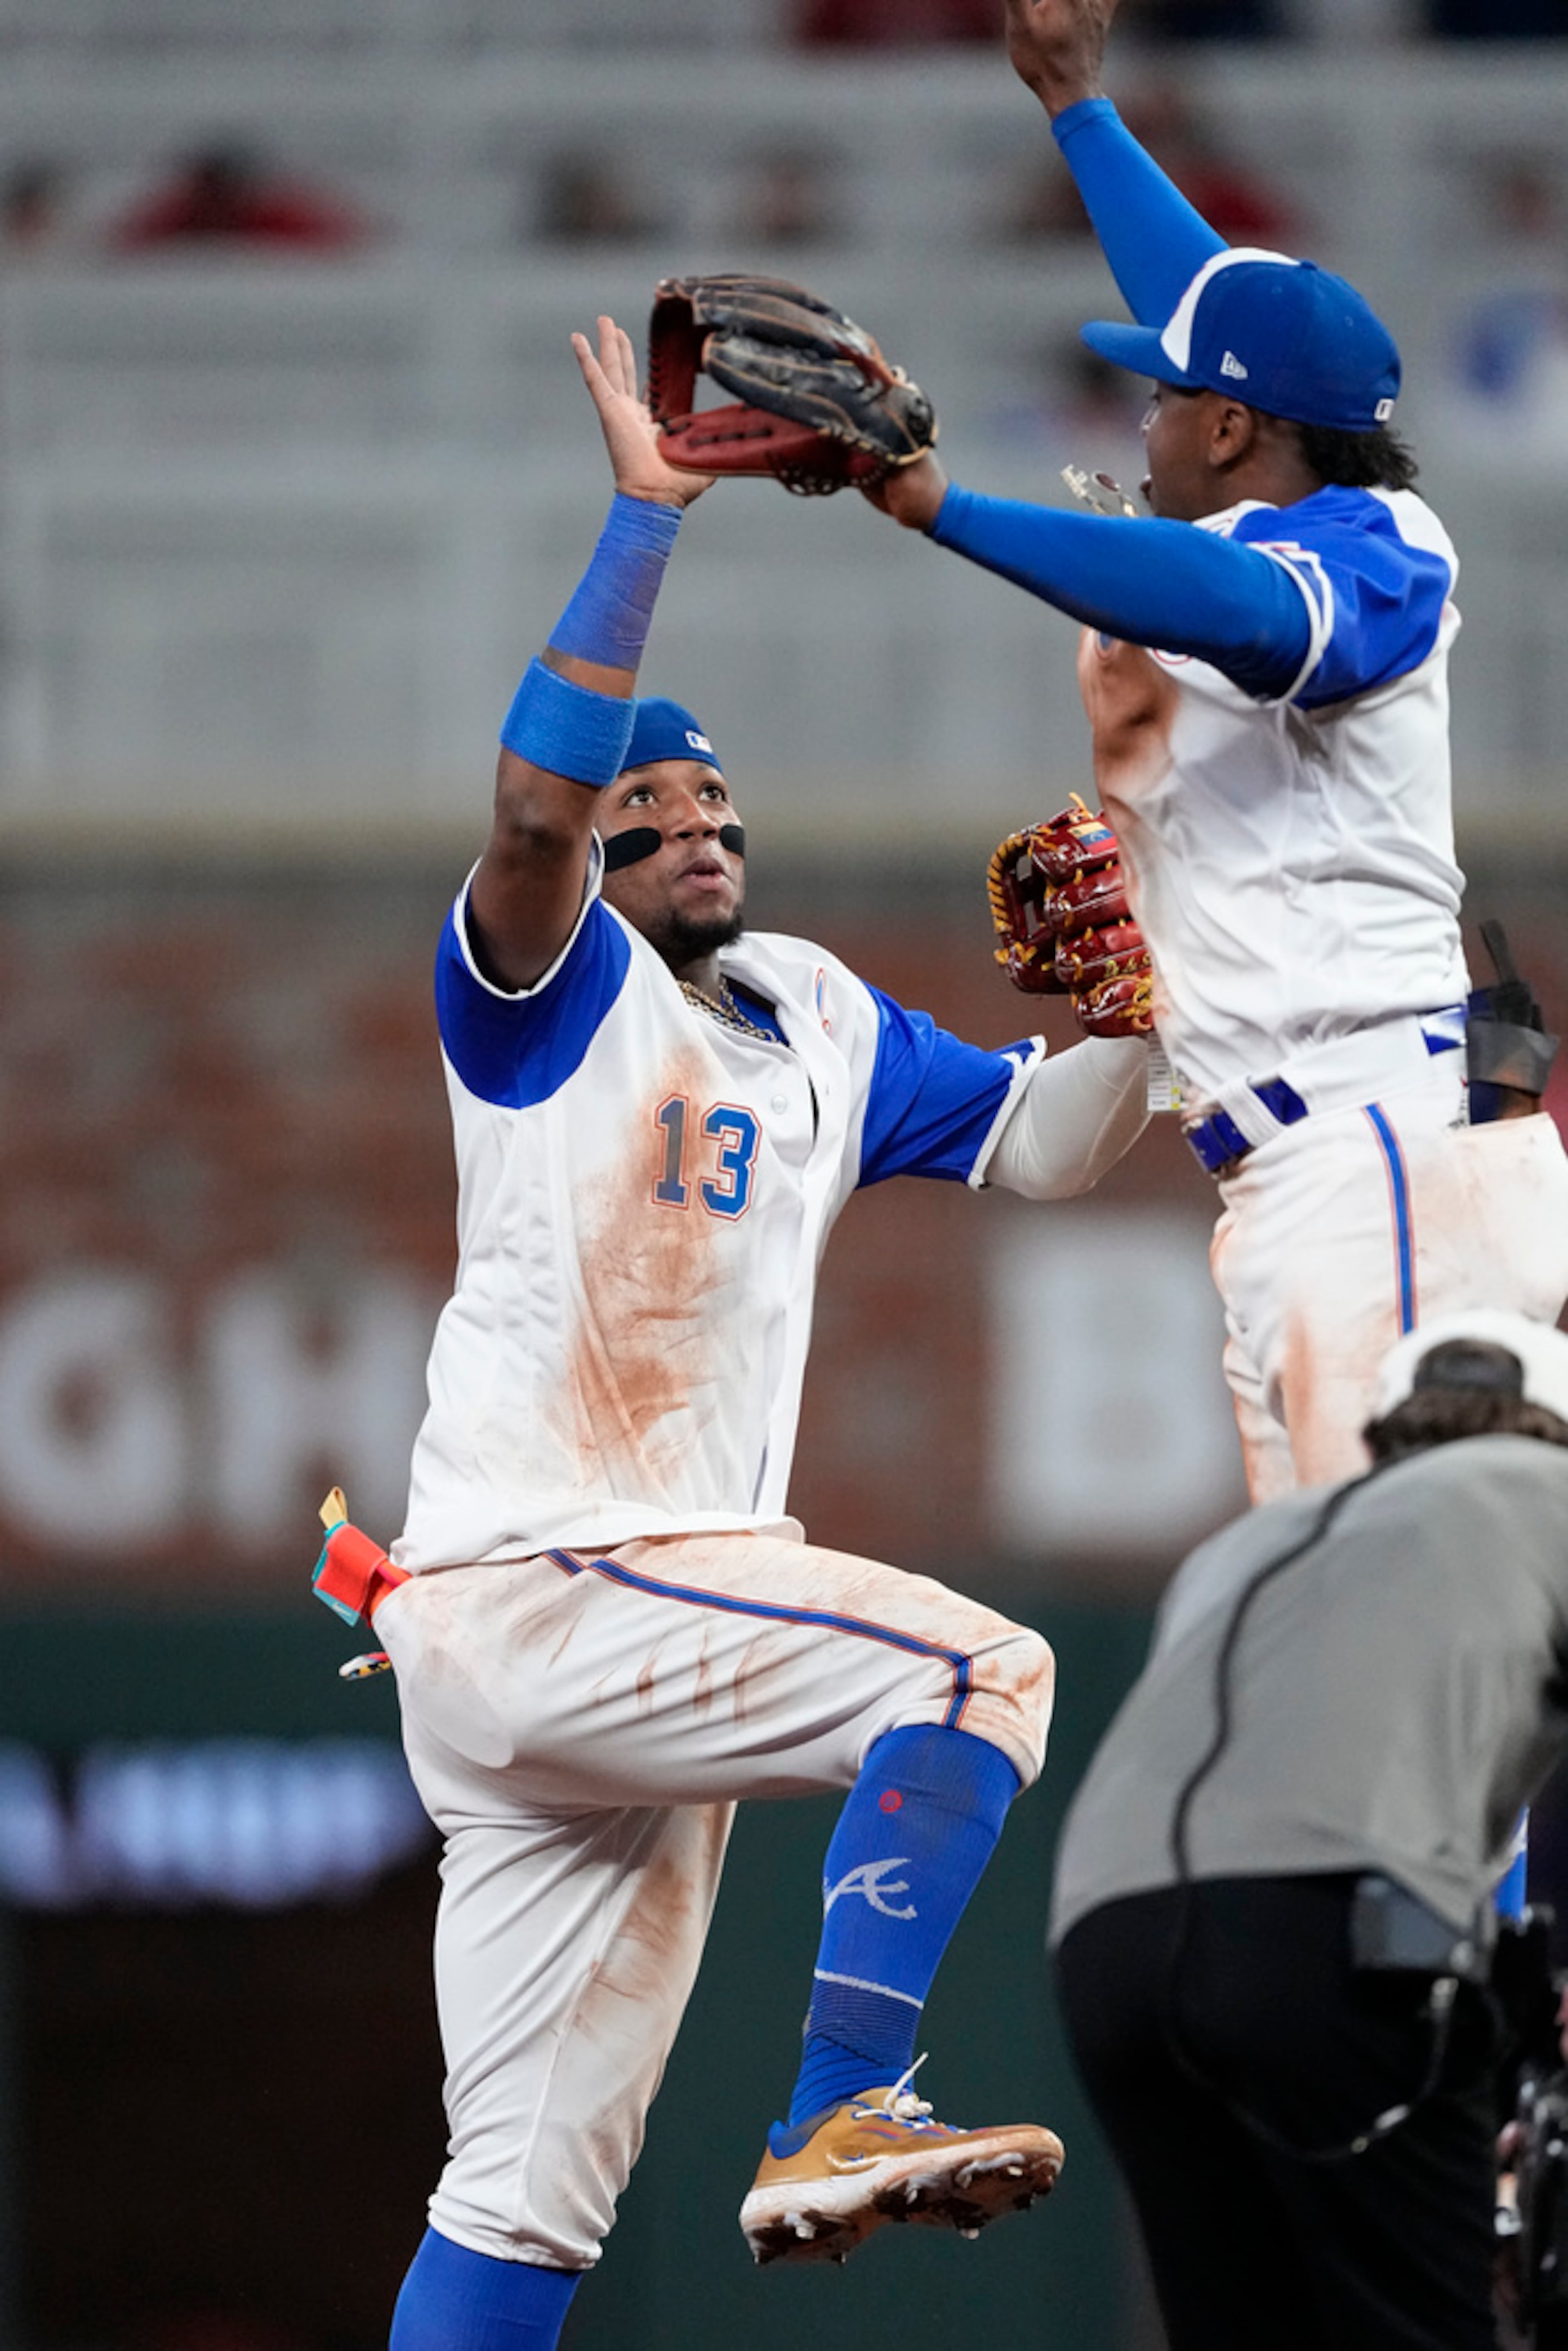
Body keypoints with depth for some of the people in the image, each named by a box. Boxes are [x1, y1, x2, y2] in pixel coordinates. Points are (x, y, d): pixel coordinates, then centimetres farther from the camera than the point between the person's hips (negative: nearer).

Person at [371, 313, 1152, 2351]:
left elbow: (1038, 1140, 20)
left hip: (634, 1626, 8)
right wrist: (645, 514, -24)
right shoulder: (553, 991, -3)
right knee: (975, 1664, -21)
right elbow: (535, 802, -23)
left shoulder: (817, 1020, 19)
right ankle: (842, 2125, -24)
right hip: (531, 1590, -8)